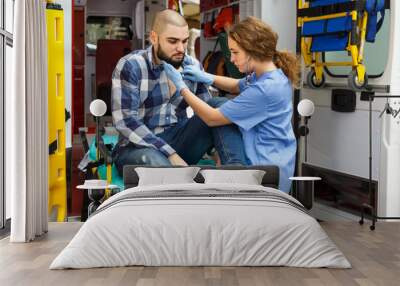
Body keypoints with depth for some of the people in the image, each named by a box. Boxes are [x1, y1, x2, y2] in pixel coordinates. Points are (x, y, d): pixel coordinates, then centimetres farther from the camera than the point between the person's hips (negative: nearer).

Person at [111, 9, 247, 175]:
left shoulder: (192, 66, 5)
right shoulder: (130, 67, -11)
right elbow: (125, 121, -19)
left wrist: (221, 150, -8)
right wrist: (170, 154, -25)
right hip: (139, 147, -5)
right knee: (154, 162, -42)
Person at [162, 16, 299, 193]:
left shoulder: (264, 89, -27)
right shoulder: (274, 74, 4)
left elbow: (212, 119, -19)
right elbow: (238, 87, 25)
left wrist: (181, 86, -8)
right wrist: (208, 78, 7)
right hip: (270, 160, 10)